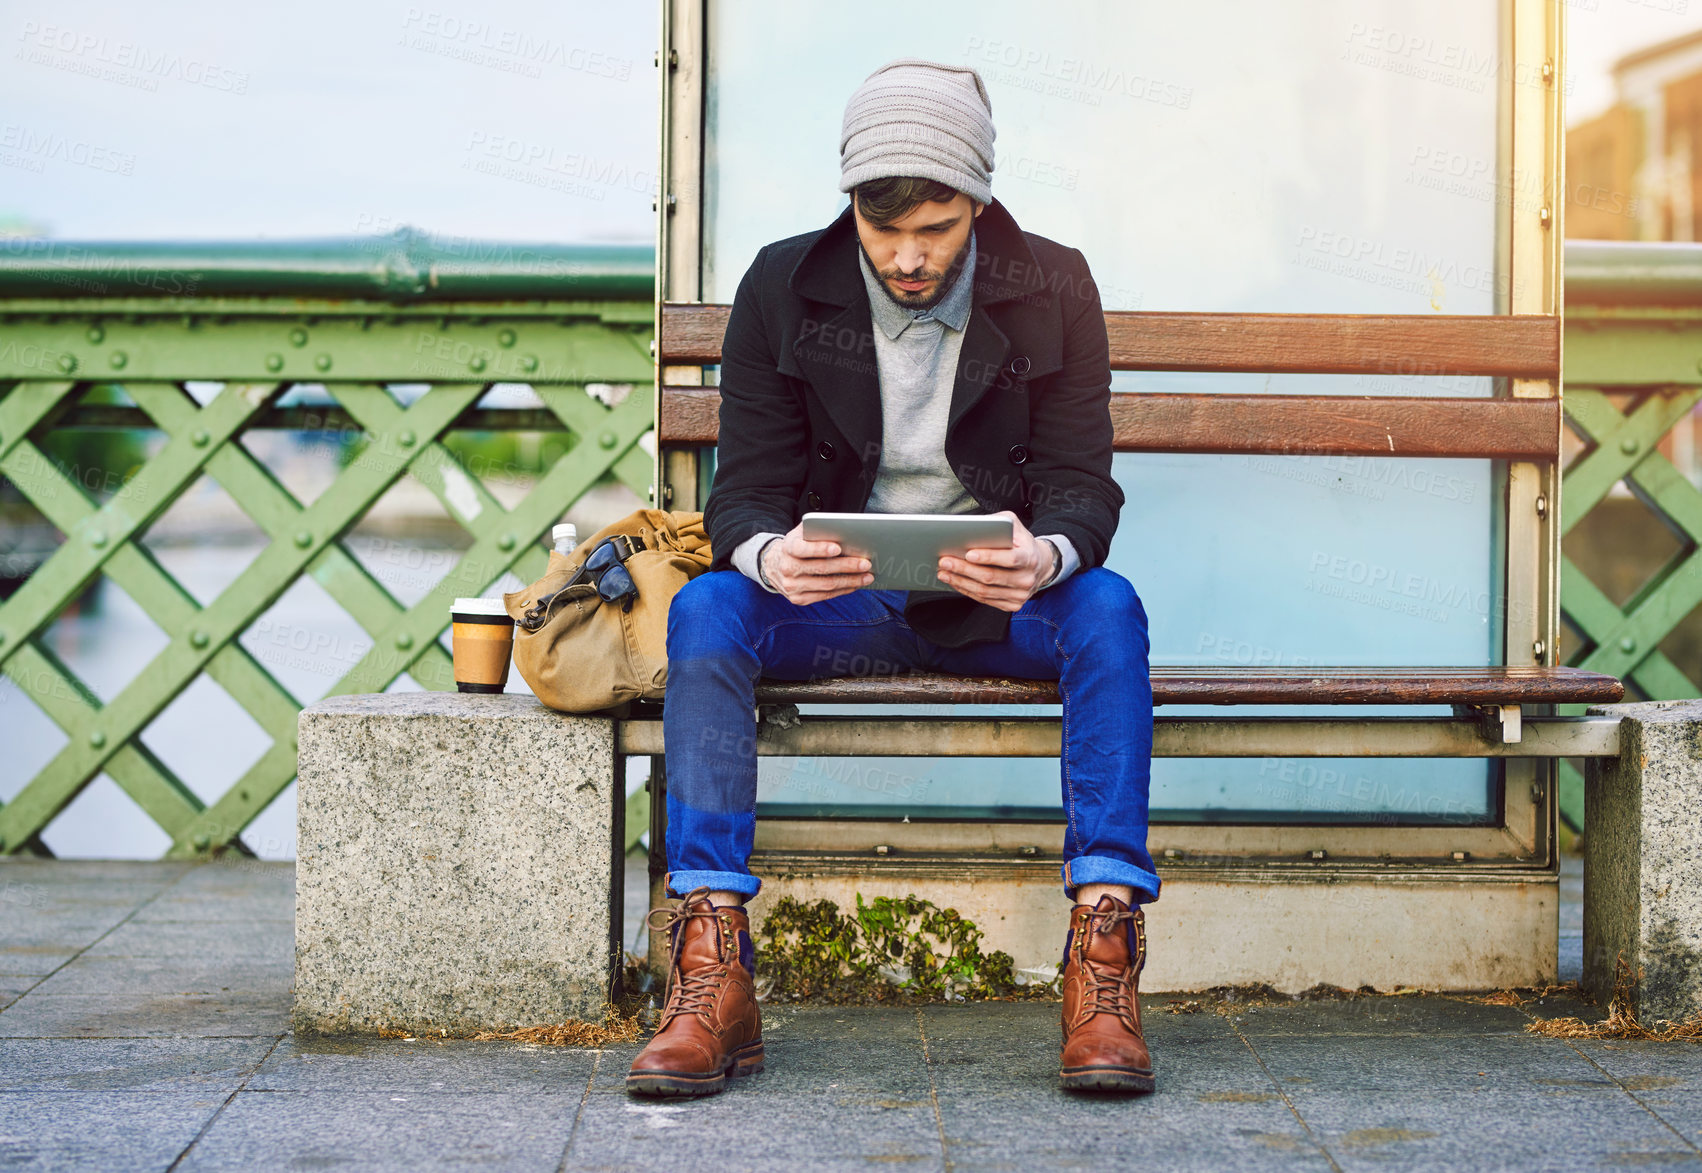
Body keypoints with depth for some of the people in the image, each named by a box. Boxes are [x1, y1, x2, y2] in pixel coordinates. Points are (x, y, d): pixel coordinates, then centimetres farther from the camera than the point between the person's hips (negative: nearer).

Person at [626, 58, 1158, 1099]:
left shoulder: (1052, 290, -4)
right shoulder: (783, 289, -4)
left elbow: (1083, 484, -7)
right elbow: (745, 489, -6)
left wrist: (1046, 557, -32)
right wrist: (769, 556, -32)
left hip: (994, 598, 0)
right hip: (834, 595, 0)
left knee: (1108, 605, -32)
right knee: (706, 608, -30)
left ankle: (1103, 965, -35)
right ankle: (713, 974, -34)